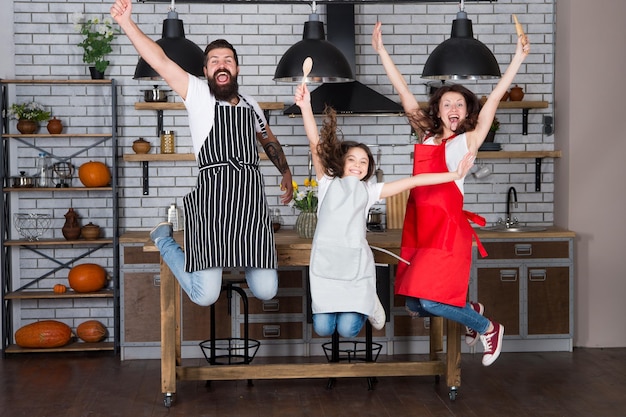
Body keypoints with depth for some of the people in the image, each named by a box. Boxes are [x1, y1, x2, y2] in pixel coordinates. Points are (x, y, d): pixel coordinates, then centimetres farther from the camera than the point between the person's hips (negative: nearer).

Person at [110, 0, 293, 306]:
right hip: (212, 202, -4)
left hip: (251, 201, 4)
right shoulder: (198, 94, 3)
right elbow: (159, 61, -8)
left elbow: (269, 140, 36)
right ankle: (164, 239, 21)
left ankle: (246, 259, 34)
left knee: (265, 291, -1)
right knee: (205, 296, -7)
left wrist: (285, 172, 33)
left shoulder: (250, 106, 18)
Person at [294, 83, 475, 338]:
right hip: (325, 260, 0)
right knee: (323, 328, -5)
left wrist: (454, 175, 7)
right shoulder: (328, 183, 11)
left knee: (347, 330, -9)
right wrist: (305, 107, -13)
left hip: (356, 262, 0)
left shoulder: (369, 190, 14)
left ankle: (367, 304, 24)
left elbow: (413, 181, 11)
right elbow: (315, 143, -1)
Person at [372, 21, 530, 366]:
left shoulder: (467, 141, 0)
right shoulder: (426, 136, 12)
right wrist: (381, 49, 11)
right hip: (419, 226, 6)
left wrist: (518, 58, -16)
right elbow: (404, 93, 11)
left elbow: (494, 99, -9)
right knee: (414, 306, 9)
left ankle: (488, 328, 10)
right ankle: (470, 311, 35)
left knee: (430, 301, -14)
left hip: (447, 227, -6)